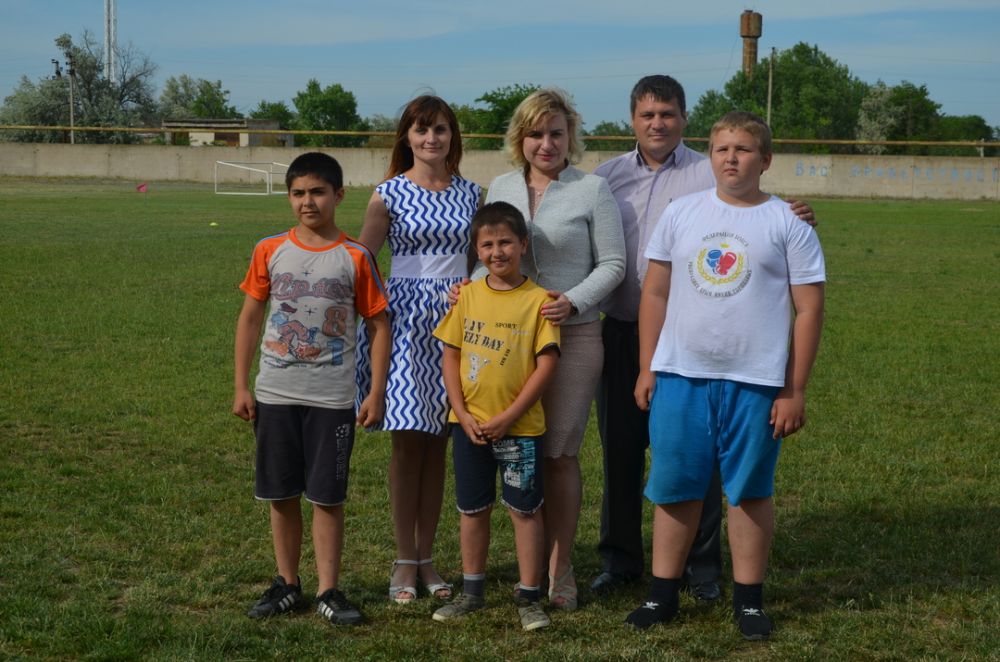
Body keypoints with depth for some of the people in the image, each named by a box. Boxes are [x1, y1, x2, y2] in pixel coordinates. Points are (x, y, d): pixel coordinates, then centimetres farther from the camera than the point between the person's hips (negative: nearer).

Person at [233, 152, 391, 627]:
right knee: (281, 495, 9)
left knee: (327, 497, 1)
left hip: (332, 398, -2)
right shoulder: (270, 252, 2)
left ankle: (328, 592, 10)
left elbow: (378, 325, 1)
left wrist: (376, 392, -4)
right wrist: (241, 386, 4)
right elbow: (249, 318, 8)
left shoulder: (355, 258, -3)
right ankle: (287, 584, 22)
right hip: (275, 395, 2)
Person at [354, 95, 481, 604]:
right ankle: (404, 561, 7)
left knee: (438, 442, 6)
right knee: (407, 440, -1)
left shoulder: (469, 193, 9)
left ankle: (426, 557, 14)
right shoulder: (390, 194, 0)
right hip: (406, 317, -2)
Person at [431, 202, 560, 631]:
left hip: (519, 427, -3)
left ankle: (529, 598, 13)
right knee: (473, 509, 14)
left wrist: (508, 417, -14)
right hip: (469, 424, 4)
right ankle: (472, 592, 27)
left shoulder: (538, 299, -8)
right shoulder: (468, 296, 3)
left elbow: (546, 364, -10)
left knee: (525, 510, 3)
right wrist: (463, 415, -5)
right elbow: (451, 356, 5)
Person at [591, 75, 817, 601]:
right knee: (620, 450, 10)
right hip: (622, 334, 3)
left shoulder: (711, 176, 0)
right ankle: (620, 559, 24)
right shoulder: (607, 176, 9)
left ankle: (701, 566, 14)